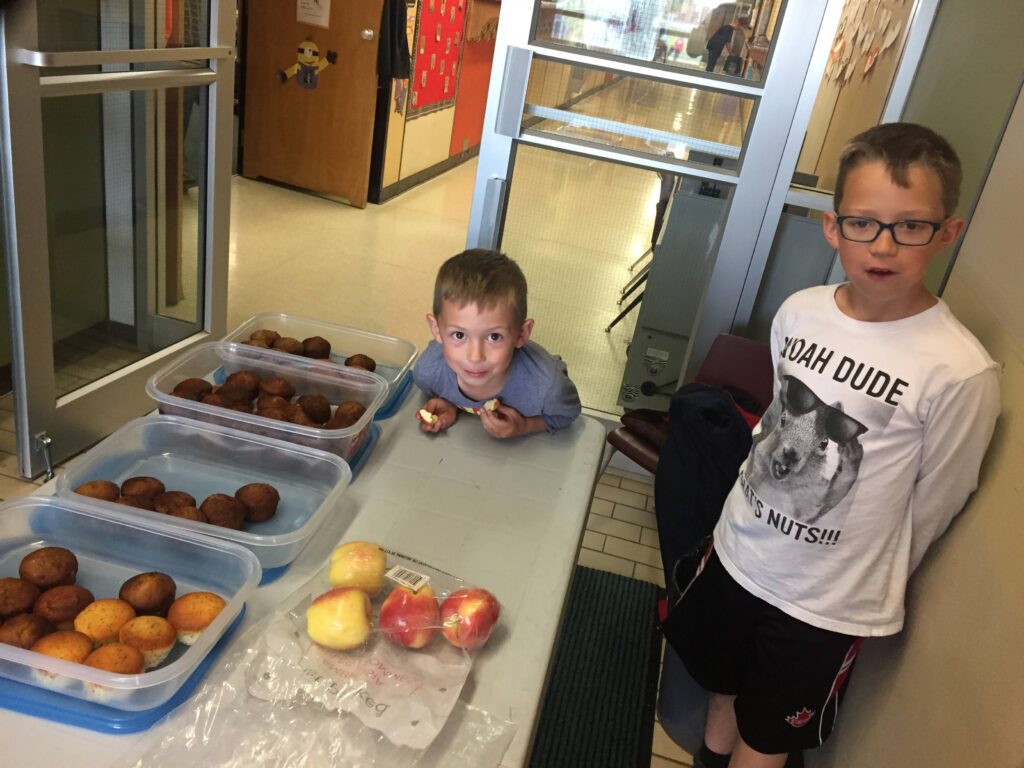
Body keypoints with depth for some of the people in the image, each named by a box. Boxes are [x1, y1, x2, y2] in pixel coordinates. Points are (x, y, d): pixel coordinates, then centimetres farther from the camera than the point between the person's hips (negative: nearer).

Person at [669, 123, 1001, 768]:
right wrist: (753, 516, 13)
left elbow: (930, 509, -11)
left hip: (828, 604, -4)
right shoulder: (800, 312, -10)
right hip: (738, 552, 5)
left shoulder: (960, 373, -25)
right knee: (721, 691, 27)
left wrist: (866, 585, 3)